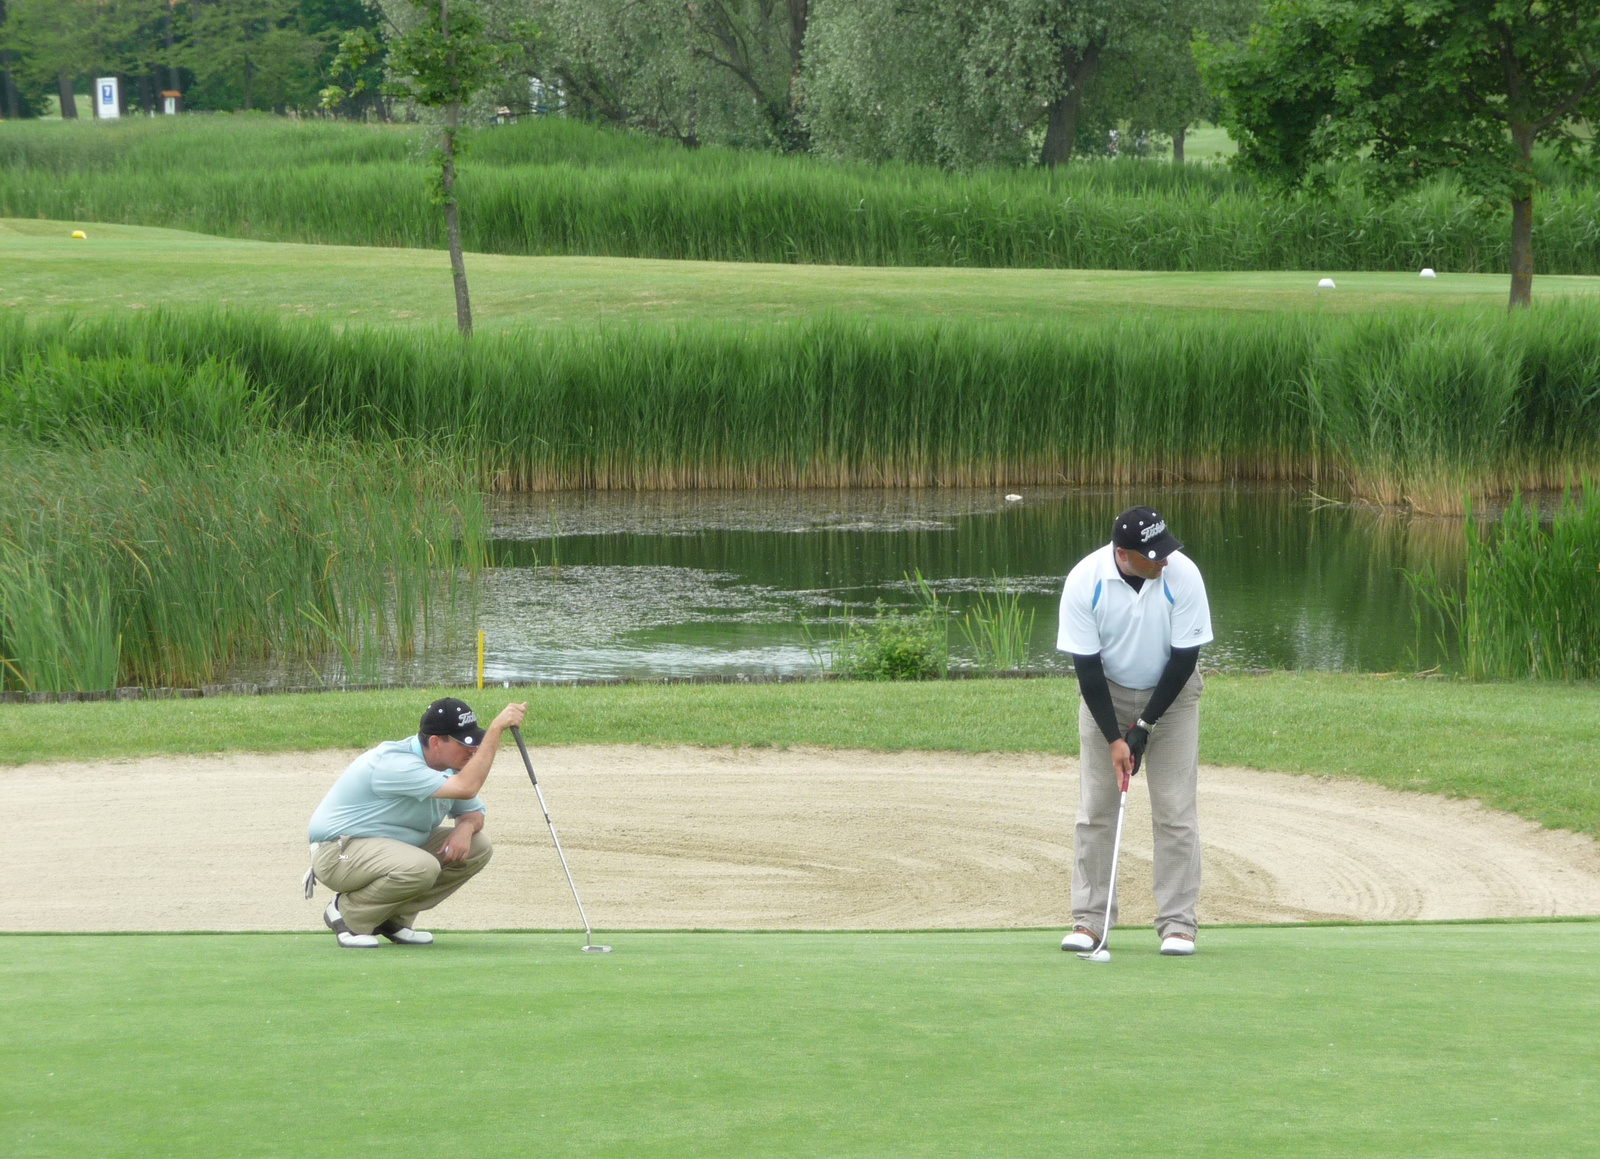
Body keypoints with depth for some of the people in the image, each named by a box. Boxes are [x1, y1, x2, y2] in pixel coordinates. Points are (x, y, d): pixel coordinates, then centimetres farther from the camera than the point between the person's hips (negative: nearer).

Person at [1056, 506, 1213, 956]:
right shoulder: (1084, 581, -23)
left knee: (1176, 810, -6)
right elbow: (1086, 665, -16)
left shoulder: (1183, 575, -24)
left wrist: (1145, 726, -15)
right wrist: (1114, 738, -19)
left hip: (1171, 694, 0)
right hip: (1106, 694, 1)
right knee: (1095, 808, -3)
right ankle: (1089, 918, 3)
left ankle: (1178, 922, -2)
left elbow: (1184, 658, -16)